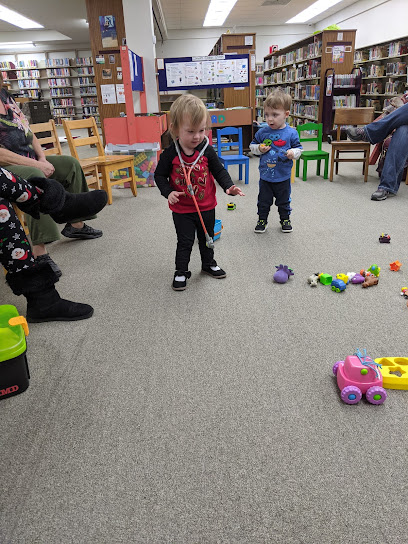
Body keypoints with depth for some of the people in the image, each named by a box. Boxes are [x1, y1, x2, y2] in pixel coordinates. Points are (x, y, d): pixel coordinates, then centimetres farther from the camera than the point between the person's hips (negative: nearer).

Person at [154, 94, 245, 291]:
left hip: (206, 206, 3)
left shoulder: (207, 151, -10)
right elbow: (159, 175, -4)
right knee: (185, 241, 6)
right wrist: (168, 192, -20)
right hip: (182, 209, -2)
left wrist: (228, 186, -17)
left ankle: (209, 263, 41)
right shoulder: (170, 154, -14)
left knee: (207, 238, 20)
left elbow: (219, 171, 0)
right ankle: (181, 271, 22)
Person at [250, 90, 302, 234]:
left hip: (283, 176, -1)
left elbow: (298, 148, 1)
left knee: (284, 200, 15)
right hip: (265, 175, 1)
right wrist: (259, 149, -12)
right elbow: (252, 145, 8)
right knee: (263, 200, 12)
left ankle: (285, 219, 34)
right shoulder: (262, 132, -4)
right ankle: (262, 219, 29)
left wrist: (293, 153, -20)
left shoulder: (291, 133, -8)